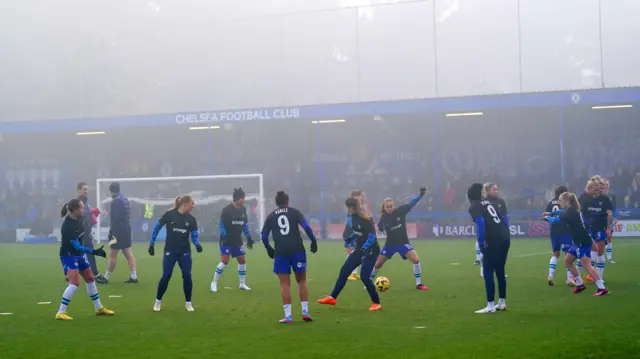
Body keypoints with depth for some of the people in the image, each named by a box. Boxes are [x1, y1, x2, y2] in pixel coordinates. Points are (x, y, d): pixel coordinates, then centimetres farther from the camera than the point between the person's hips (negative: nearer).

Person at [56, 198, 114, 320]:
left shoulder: (79, 218, -5)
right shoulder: (68, 226, -29)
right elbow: (77, 246, -28)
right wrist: (94, 252, -29)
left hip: (79, 253, 9)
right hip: (69, 255, -9)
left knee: (90, 279, 15)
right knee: (75, 283, -20)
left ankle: (99, 308, 28)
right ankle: (61, 313, -13)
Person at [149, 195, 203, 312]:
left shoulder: (191, 219, -2)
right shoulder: (169, 214, -10)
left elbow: (194, 236, -1)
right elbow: (157, 228, -1)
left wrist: (198, 245, -23)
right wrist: (151, 244, 1)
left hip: (185, 252, 3)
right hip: (170, 251, -3)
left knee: (187, 275, -6)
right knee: (166, 276, -6)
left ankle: (188, 303, 7)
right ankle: (158, 301, 11)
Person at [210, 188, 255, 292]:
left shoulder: (243, 209, 3)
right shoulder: (227, 210, -15)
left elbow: (245, 224, 12)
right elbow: (222, 225, -12)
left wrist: (249, 238, 10)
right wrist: (224, 237, -19)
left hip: (237, 240, 6)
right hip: (227, 240, -6)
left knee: (242, 260, 6)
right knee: (224, 261, -11)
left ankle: (242, 284, 18)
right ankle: (214, 283, 1)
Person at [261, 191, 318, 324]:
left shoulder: (271, 216, 12)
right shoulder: (295, 212, 8)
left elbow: (263, 236, 8)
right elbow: (306, 226, -6)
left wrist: (269, 250, 22)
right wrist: (314, 241, 1)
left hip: (281, 252, 0)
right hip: (297, 250, 0)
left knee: (285, 284, 4)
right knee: (302, 281, 13)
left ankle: (288, 315, -1)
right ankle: (305, 311, 7)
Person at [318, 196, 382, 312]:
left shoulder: (366, 219, -22)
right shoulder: (351, 217, 1)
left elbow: (372, 236, -25)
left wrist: (364, 249, -31)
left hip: (371, 250, -9)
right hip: (359, 249, 9)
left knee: (364, 276, -16)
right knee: (344, 270, 8)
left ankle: (376, 303, -2)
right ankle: (332, 298, 18)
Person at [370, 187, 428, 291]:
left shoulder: (400, 211, -11)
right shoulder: (383, 218, -7)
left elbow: (411, 203, -12)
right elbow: (380, 230, 3)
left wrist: (421, 194, -24)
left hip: (403, 243, -1)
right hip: (390, 244, 1)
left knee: (416, 260, -21)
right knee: (378, 264, 5)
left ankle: (419, 284, -10)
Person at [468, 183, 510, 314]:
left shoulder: (474, 207, -1)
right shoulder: (488, 202, 21)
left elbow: (480, 223, -17)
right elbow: (503, 219, 21)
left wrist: (481, 244, -14)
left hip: (493, 242, -7)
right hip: (504, 239, 8)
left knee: (488, 273, -2)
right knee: (500, 271, 18)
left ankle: (490, 306, -3)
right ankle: (502, 303, 24)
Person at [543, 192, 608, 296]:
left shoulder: (570, 212, -14)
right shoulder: (571, 210, 14)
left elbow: (554, 220, -8)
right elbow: (561, 212, 37)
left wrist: (547, 217, 11)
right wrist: (550, 213, 31)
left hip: (583, 242, -10)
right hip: (578, 241, 10)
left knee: (586, 264, -17)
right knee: (567, 261, 17)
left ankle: (602, 288, -24)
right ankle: (580, 284, 23)